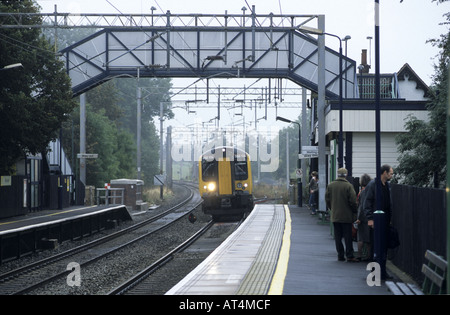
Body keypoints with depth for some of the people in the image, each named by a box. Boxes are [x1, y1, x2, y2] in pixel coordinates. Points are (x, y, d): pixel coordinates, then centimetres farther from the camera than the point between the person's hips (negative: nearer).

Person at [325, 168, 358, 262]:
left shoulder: (330, 186, 1)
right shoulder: (348, 186, -12)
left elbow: (327, 199, 6)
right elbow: (353, 201, -13)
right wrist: (354, 212, 1)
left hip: (335, 216, 3)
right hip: (347, 216, -3)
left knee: (338, 237, 9)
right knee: (348, 236, 1)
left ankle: (340, 255, 10)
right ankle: (349, 256, -2)